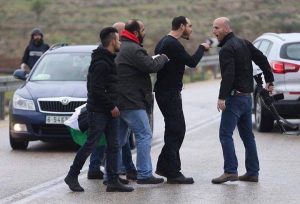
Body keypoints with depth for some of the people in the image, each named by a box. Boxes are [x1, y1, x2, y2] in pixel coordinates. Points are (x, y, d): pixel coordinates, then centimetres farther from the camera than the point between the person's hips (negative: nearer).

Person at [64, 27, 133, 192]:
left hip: (109, 111, 10)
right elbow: (96, 89, -22)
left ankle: (113, 181, 9)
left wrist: (113, 105, 13)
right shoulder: (101, 63, -17)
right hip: (98, 111, -10)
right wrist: (111, 106, -17)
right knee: (90, 144, -4)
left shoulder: (109, 60, 15)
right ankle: (72, 176, 8)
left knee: (113, 146, 7)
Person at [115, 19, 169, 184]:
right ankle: (144, 174, -5)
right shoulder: (133, 50, -16)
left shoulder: (120, 47, 17)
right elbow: (152, 66, -18)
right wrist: (163, 58, -1)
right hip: (131, 102, -10)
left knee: (118, 138, 13)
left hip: (118, 100, 10)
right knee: (144, 135, -5)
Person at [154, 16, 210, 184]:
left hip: (165, 92, 10)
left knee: (175, 130, 17)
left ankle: (163, 166, 21)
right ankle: (173, 173, -8)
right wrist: (202, 48, -4)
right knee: (176, 131, -8)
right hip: (170, 93, -10)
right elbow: (192, 62, -17)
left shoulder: (164, 42, 15)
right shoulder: (173, 44, -18)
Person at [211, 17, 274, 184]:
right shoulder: (244, 43, 13)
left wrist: (222, 97, -26)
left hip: (235, 97, -9)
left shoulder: (227, 49, -14)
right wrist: (270, 80, 25)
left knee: (225, 134, -9)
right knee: (247, 135, 12)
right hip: (247, 96, 9)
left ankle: (230, 171, -16)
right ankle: (253, 172, 13)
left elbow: (228, 75, -24)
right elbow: (262, 59, 17)